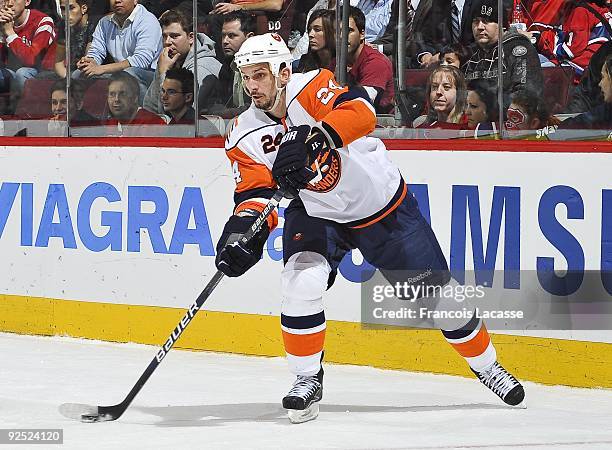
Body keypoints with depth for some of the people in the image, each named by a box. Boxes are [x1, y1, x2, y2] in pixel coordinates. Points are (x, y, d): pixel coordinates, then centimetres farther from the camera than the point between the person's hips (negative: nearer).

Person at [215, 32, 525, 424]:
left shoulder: (311, 89, -25)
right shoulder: (246, 137, -12)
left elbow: (361, 112, -42)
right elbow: (254, 192, -16)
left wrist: (310, 140, -57)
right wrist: (242, 227, -38)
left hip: (383, 204, -2)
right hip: (317, 214, 2)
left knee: (436, 290, 4)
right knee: (301, 282, -25)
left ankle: (485, 364, 27)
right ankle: (308, 379, -7)